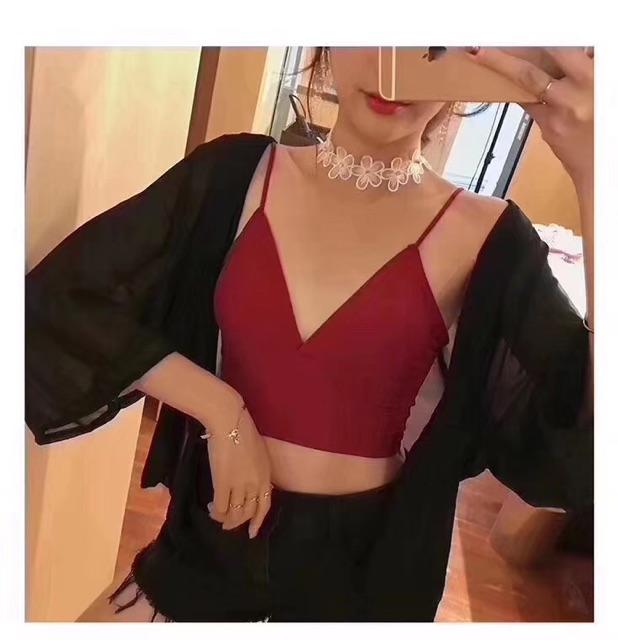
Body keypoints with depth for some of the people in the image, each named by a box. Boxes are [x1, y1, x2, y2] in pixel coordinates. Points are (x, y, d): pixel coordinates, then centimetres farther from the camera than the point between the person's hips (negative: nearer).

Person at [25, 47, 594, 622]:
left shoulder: (480, 238, -12)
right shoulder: (237, 173, -8)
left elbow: (595, 431, -22)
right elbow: (62, 300, -7)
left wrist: (595, 178, -31)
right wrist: (221, 409, -16)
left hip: (359, 555, 0)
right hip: (211, 532, 1)